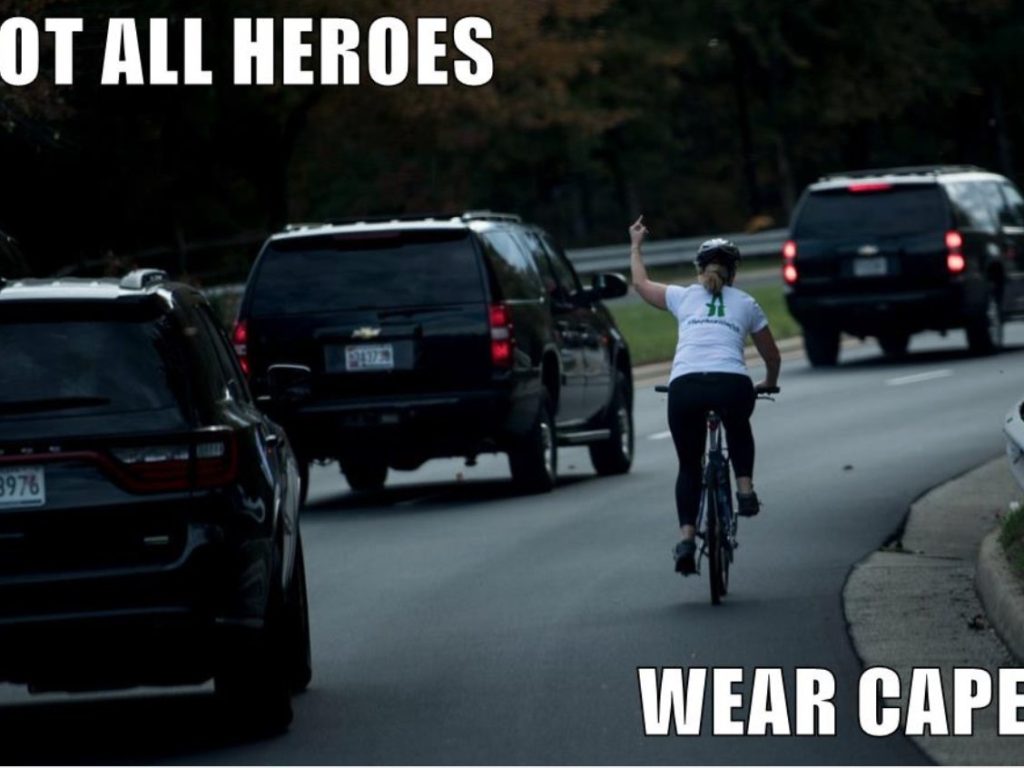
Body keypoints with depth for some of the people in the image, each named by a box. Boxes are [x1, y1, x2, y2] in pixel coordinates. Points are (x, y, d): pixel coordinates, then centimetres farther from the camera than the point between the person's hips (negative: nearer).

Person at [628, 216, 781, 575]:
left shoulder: (683, 297, 21)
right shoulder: (746, 304, 21)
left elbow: (641, 283, 39)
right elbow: (772, 356, 31)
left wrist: (635, 245, 55)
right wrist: (768, 383, 52)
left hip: (685, 387, 0)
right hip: (733, 385, 0)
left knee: (689, 465, 16)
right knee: (739, 430, 37)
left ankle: (686, 537, 0)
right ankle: (745, 488, 20)